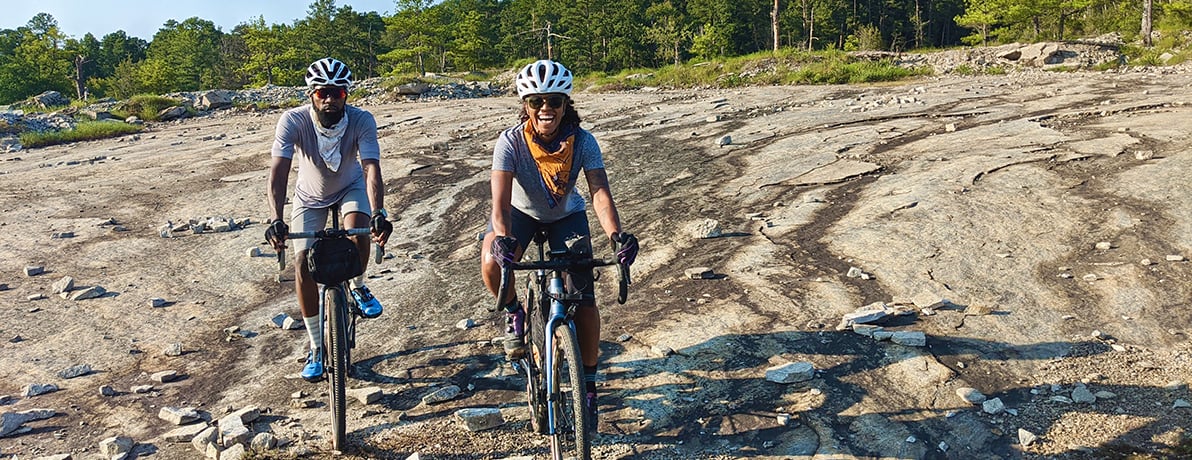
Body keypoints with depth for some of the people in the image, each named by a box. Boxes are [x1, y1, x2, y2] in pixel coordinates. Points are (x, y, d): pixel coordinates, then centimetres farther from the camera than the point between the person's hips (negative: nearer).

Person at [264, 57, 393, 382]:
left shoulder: (362, 121, -30)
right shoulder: (293, 121, -30)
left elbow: (371, 169, -40)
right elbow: (278, 171, -39)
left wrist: (378, 214, -57)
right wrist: (275, 220, -53)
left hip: (351, 188, 0)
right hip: (311, 195, 1)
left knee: (358, 229, -33)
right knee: (304, 264, -10)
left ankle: (358, 287, 0)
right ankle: (316, 348, 6)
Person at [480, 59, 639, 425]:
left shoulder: (583, 141, -25)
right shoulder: (511, 141, -28)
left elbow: (600, 192, -34)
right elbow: (501, 199, -37)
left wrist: (616, 235, -53)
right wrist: (502, 238, -57)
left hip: (567, 215, 1)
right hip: (522, 212, -1)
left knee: (584, 298, -12)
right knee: (492, 262, -33)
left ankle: (588, 383, 7)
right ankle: (514, 313, 1)